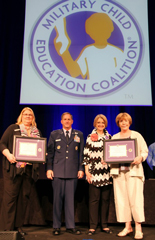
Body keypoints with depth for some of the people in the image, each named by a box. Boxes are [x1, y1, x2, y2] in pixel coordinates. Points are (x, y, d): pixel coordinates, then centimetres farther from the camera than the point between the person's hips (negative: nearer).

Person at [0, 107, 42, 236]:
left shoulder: (37, 132, 15)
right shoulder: (13, 128, 5)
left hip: (30, 168, 4)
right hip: (14, 167, -3)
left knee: (24, 196, 7)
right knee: (10, 196, -2)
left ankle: (18, 226, 19)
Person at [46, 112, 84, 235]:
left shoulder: (79, 135, 11)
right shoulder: (54, 134, 10)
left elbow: (82, 153, 9)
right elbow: (50, 152, 7)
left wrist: (81, 169, 2)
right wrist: (49, 168, 0)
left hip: (72, 172, 0)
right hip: (58, 172, 0)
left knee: (70, 199, 4)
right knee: (57, 199, 3)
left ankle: (70, 226, 14)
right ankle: (56, 226, 14)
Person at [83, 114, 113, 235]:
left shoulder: (109, 137, 12)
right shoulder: (90, 137, 3)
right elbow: (86, 155, 0)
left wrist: (110, 164, 1)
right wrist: (86, 170, -6)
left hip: (107, 173, 3)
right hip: (94, 172, -3)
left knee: (106, 199, 8)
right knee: (94, 199, 1)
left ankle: (104, 225, 19)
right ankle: (93, 226, 11)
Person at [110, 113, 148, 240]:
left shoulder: (137, 135, 6)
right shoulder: (114, 137, 14)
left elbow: (145, 151, 4)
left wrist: (140, 157, -16)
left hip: (133, 170, -3)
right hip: (118, 171, 3)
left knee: (135, 198, -6)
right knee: (121, 199, 4)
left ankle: (138, 228, 5)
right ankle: (128, 226, 17)